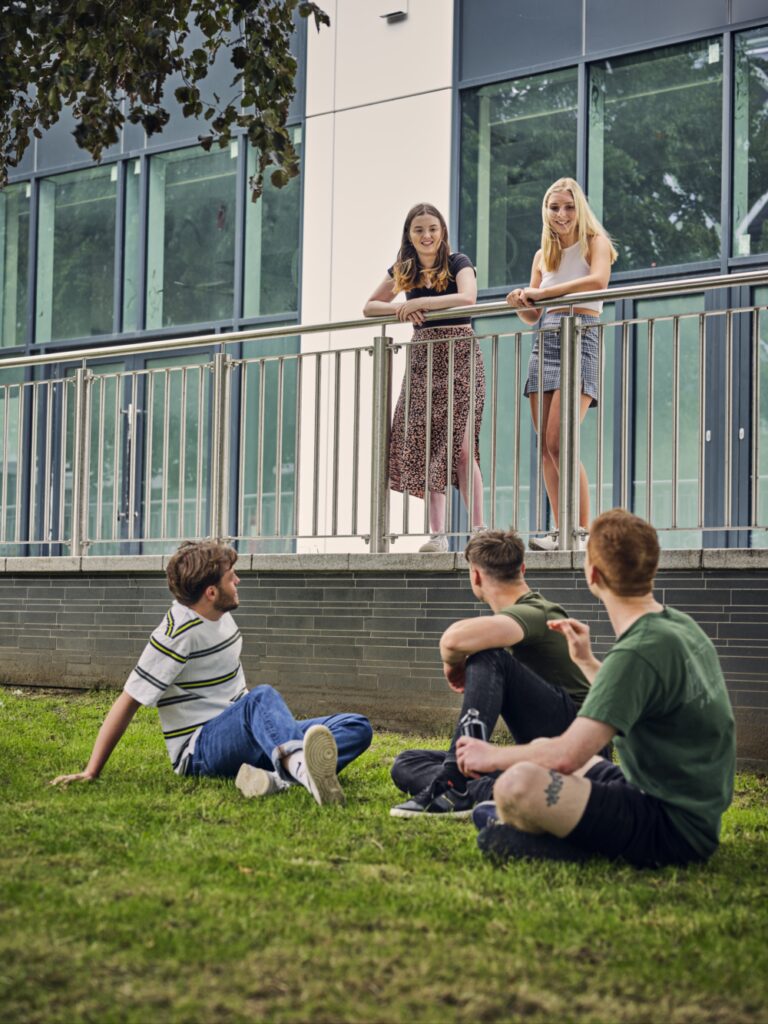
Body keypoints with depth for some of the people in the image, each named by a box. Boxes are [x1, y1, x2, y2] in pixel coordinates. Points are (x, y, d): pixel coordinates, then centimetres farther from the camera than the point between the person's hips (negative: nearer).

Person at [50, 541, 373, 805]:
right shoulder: (176, 634, -13)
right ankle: (301, 766, -71)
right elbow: (128, 702, -14)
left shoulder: (220, 615, 10)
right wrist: (91, 772, -16)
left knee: (357, 727, -10)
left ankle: (276, 776, -40)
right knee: (263, 697, -38)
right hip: (199, 751, -8)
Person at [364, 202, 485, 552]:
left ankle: (478, 532, -8)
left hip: (460, 357, -4)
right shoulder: (403, 270, 12)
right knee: (426, 447, -4)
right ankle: (437, 534, -3)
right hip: (423, 360, 5)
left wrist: (417, 302, -18)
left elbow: (468, 298, -21)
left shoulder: (458, 263, -1)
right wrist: (399, 309, -5)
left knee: (461, 447, -12)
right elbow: (369, 307, 16)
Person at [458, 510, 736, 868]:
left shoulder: (638, 652, -23)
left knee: (519, 783, -29)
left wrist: (493, 756, -8)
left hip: (672, 831, -10)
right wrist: (587, 662, 29)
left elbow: (566, 756, -25)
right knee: (542, 751, 28)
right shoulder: (682, 626, 7)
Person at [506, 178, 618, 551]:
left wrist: (540, 293, -20)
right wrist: (520, 303, -5)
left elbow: (598, 279, -21)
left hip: (580, 340, -6)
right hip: (545, 342, 7)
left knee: (558, 442, -17)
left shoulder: (594, 242, 2)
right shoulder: (543, 255, 19)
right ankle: (561, 531, 3)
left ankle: (582, 531, -14)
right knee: (545, 447, 0)